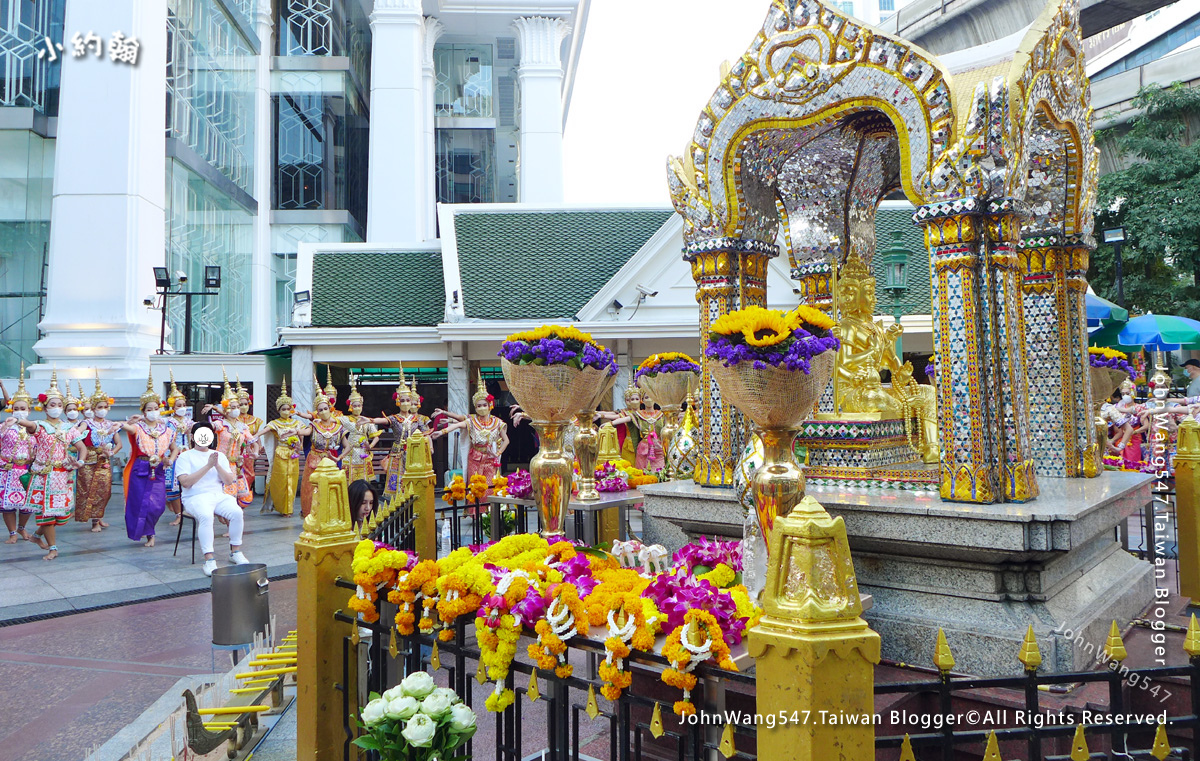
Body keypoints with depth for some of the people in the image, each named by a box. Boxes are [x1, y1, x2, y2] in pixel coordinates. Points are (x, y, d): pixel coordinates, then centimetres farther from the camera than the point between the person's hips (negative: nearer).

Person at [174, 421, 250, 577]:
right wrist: (208, 466, -12)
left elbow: (229, 481, 8)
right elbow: (185, 482, -10)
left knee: (237, 512, -24)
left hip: (219, 495, 4)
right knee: (206, 515, -36)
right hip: (195, 497, -4)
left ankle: (235, 552, -6)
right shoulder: (185, 456, 6)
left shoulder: (219, 456, 19)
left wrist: (217, 465, -7)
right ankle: (209, 559, -32)